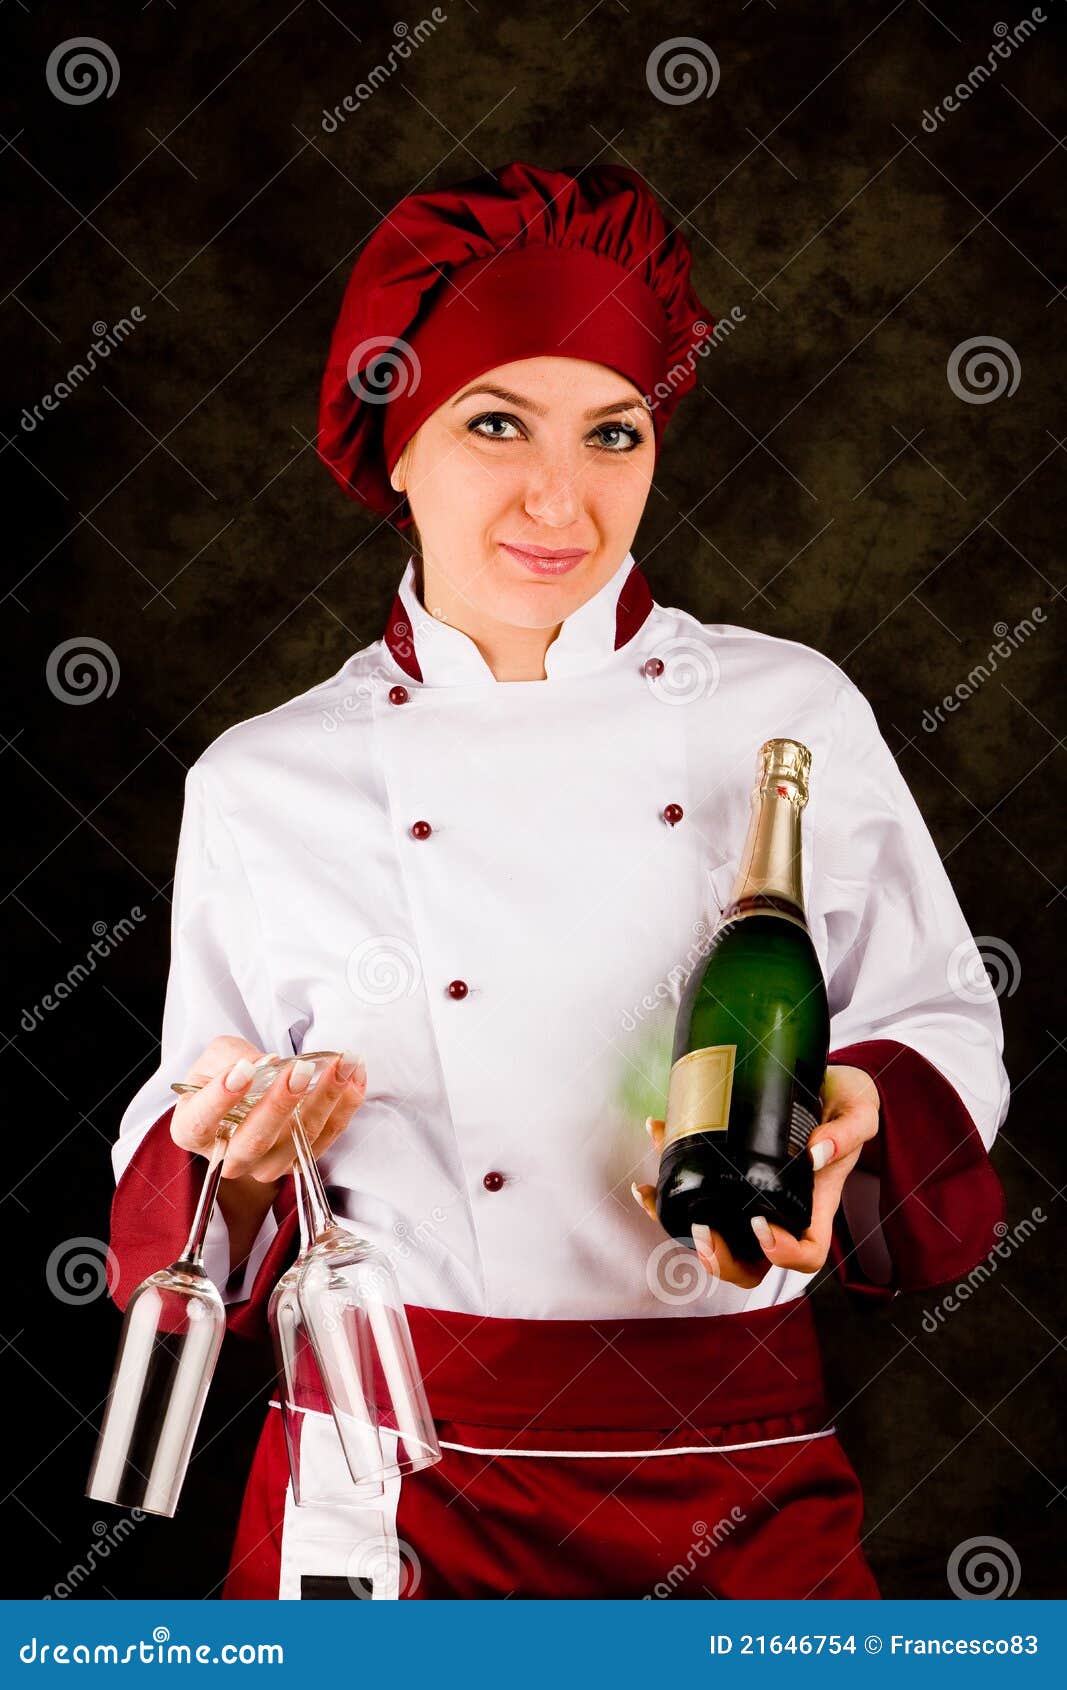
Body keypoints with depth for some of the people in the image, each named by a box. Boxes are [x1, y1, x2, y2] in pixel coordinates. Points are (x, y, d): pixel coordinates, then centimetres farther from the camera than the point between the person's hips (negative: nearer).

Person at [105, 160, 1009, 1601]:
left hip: (739, 1474, 1)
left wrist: (848, 1123, -17)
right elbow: (189, 1152, 6)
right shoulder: (263, 781, -1)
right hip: (396, 1474, 0)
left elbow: (943, 1028, 4)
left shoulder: (794, 714, -2)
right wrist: (239, 1151, -16)